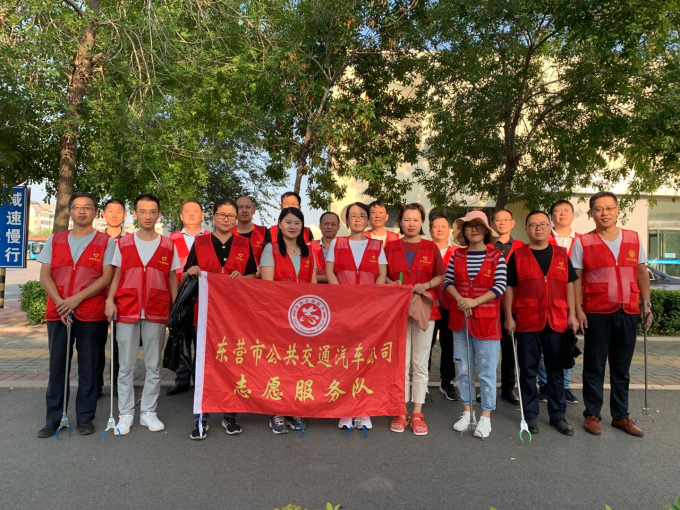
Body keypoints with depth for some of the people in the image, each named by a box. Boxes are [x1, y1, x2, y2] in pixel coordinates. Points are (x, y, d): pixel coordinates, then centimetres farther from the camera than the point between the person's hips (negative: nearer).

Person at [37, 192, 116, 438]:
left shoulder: (106, 242, 3)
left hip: (91, 314, -2)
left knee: (88, 367, 4)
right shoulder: (54, 240, 12)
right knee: (57, 365, 6)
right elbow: (45, 275, 5)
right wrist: (60, 303, -10)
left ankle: (85, 418, 16)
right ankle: (53, 419, 18)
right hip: (58, 313, 3)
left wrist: (77, 299, -14)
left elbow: (106, 277, -6)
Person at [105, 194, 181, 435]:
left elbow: (172, 279, 8)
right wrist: (110, 300, -8)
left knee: (154, 365, 7)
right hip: (126, 310, 0)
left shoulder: (168, 246, 6)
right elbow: (116, 275, 8)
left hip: (156, 313, 0)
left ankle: (148, 412, 19)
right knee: (126, 365, 5)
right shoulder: (123, 244, 7)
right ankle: (126, 413, 17)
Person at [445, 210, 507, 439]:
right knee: (462, 368, 11)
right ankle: (466, 412, 27)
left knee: (486, 370, 4)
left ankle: (486, 417, 18)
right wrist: (459, 299, -14)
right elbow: (448, 281, 4)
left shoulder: (496, 256, -4)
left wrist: (474, 301, -18)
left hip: (486, 319, -3)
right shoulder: (457, 255, 5)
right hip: (460, 318, 3)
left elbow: (500, 286, -10)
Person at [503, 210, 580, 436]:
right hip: (526, 322, -2)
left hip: (557, 322, 2)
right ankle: (530, 415, 18)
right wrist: (508, 317, -4)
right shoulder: (517, 256, 2)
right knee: (528, 370, 6)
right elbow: (509, 288, 2)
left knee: (556, 370, 10)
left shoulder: (561, 255, 9)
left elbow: (569, 285, 11)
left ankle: (558, 415, 22)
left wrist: (572, 314, 3)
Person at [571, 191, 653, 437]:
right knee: (594, 367, 6)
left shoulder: (633, 238, 7)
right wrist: (578, 309, -10)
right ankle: (592, 415, 18)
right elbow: (576, 278, -4)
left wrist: (647, 304, 7)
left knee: (622, 368, 13)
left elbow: (642, 272, 12)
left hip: (628, 313, 3)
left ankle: (620, 416, 25)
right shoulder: (582, 242, -3)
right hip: (596, 314, -3)